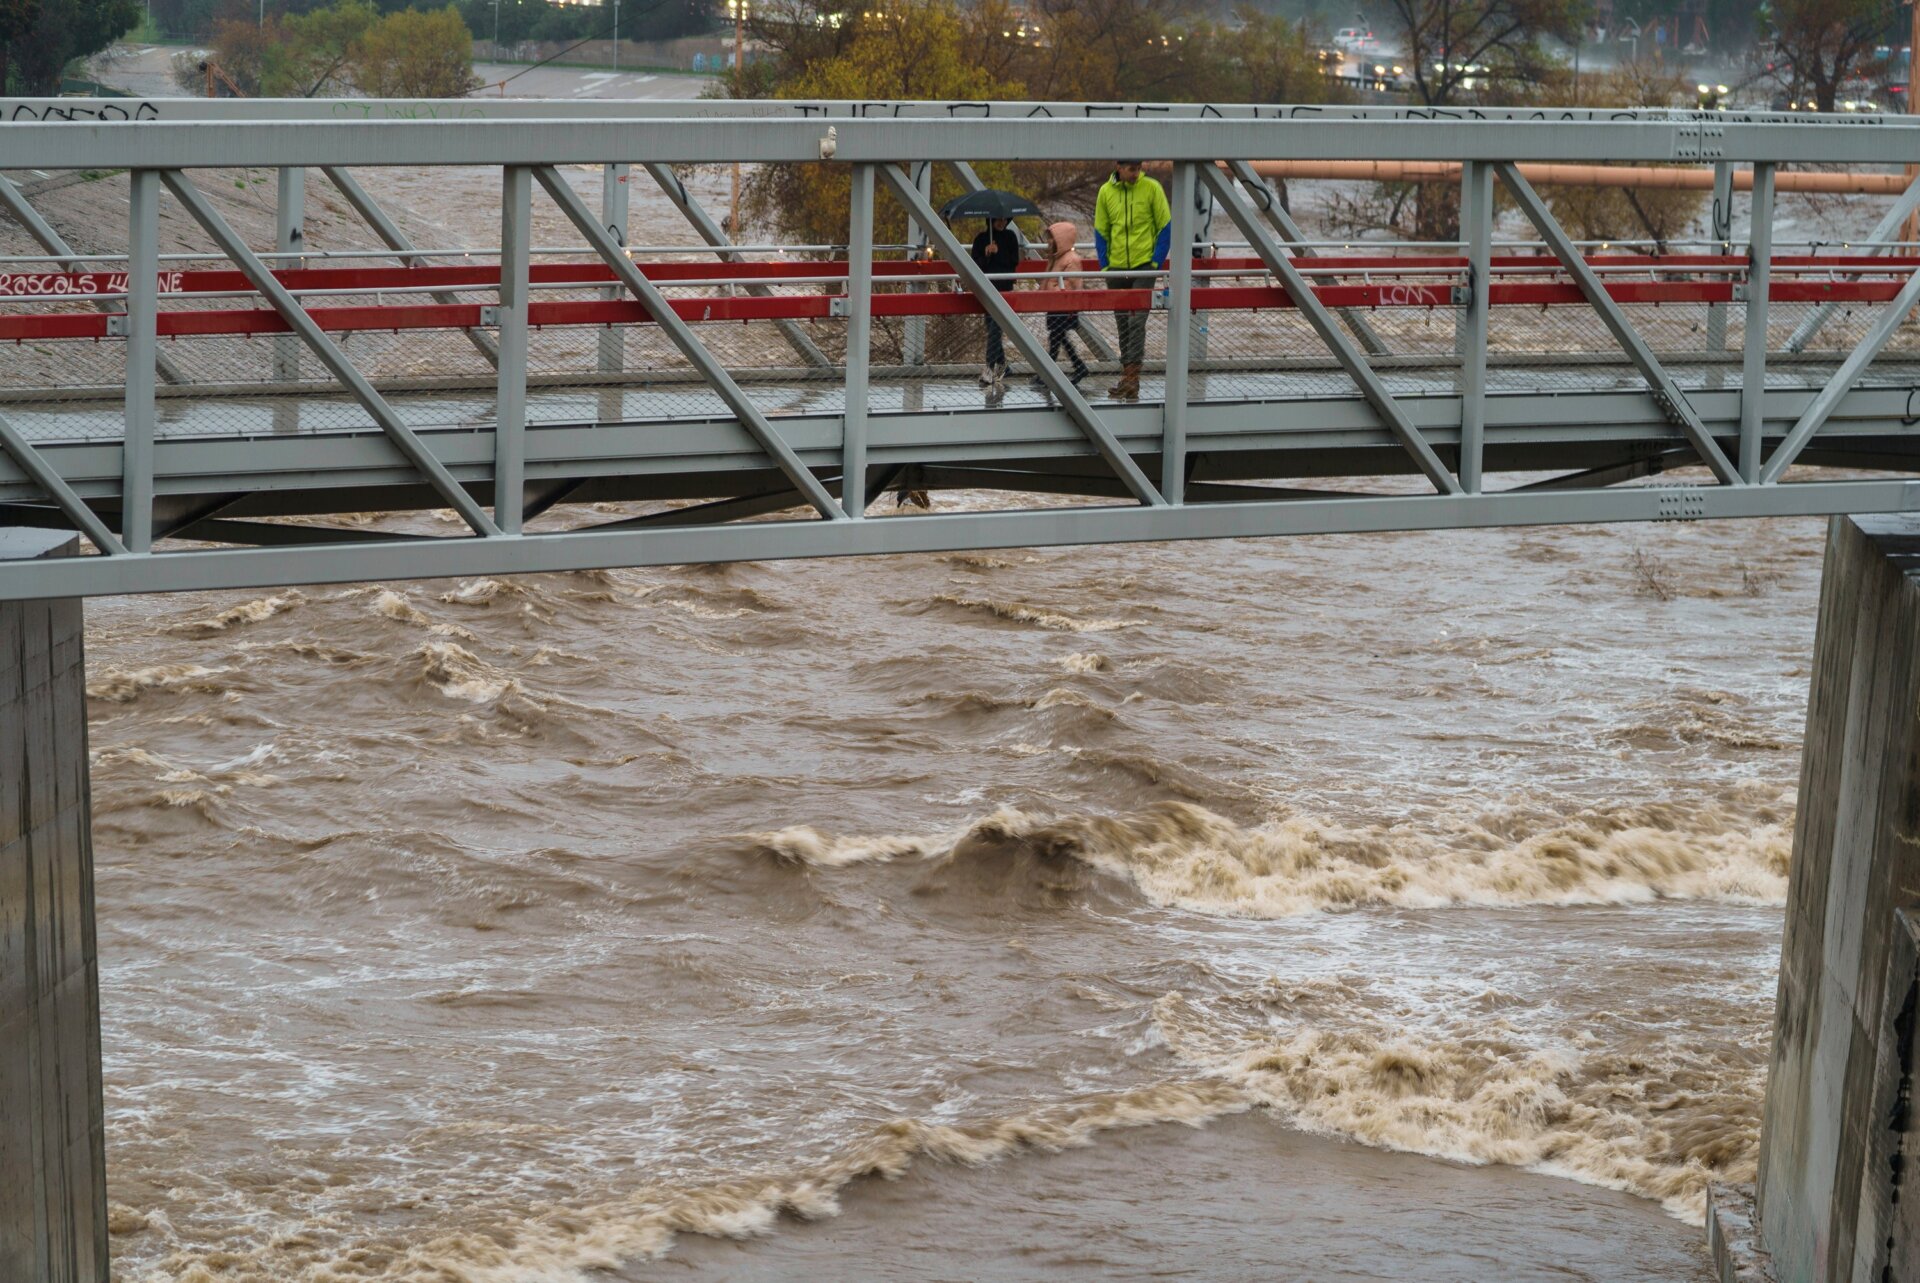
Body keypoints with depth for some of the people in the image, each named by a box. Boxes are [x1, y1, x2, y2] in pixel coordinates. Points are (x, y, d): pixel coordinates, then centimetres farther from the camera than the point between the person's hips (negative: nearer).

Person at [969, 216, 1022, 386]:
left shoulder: (1010, 237, 4)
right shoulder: (981, 239, 6)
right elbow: (974, 264, 2)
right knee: (992, 326, 8)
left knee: (995, 326, -14)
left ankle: (990, 366, -19)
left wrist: (997, 253, -13)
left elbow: (1014, 262, -1)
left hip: (1004, 287, -3)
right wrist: (986, 255, -16)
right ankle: (1000, 364, 22)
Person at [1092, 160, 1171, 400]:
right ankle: (1127, 374, 19)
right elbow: (1101, 231, 11)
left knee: (1137, 321, -12)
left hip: (1143, 265, -4)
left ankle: (1131, 378, -13)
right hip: (1116, 268, 4)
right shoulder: (1106, 191, 3)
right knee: (1122, 324, 10)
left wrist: (1156, 262, -8)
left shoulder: (1151, 188, -6)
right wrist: (1105, 265, 2)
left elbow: (1165, 227, -2)